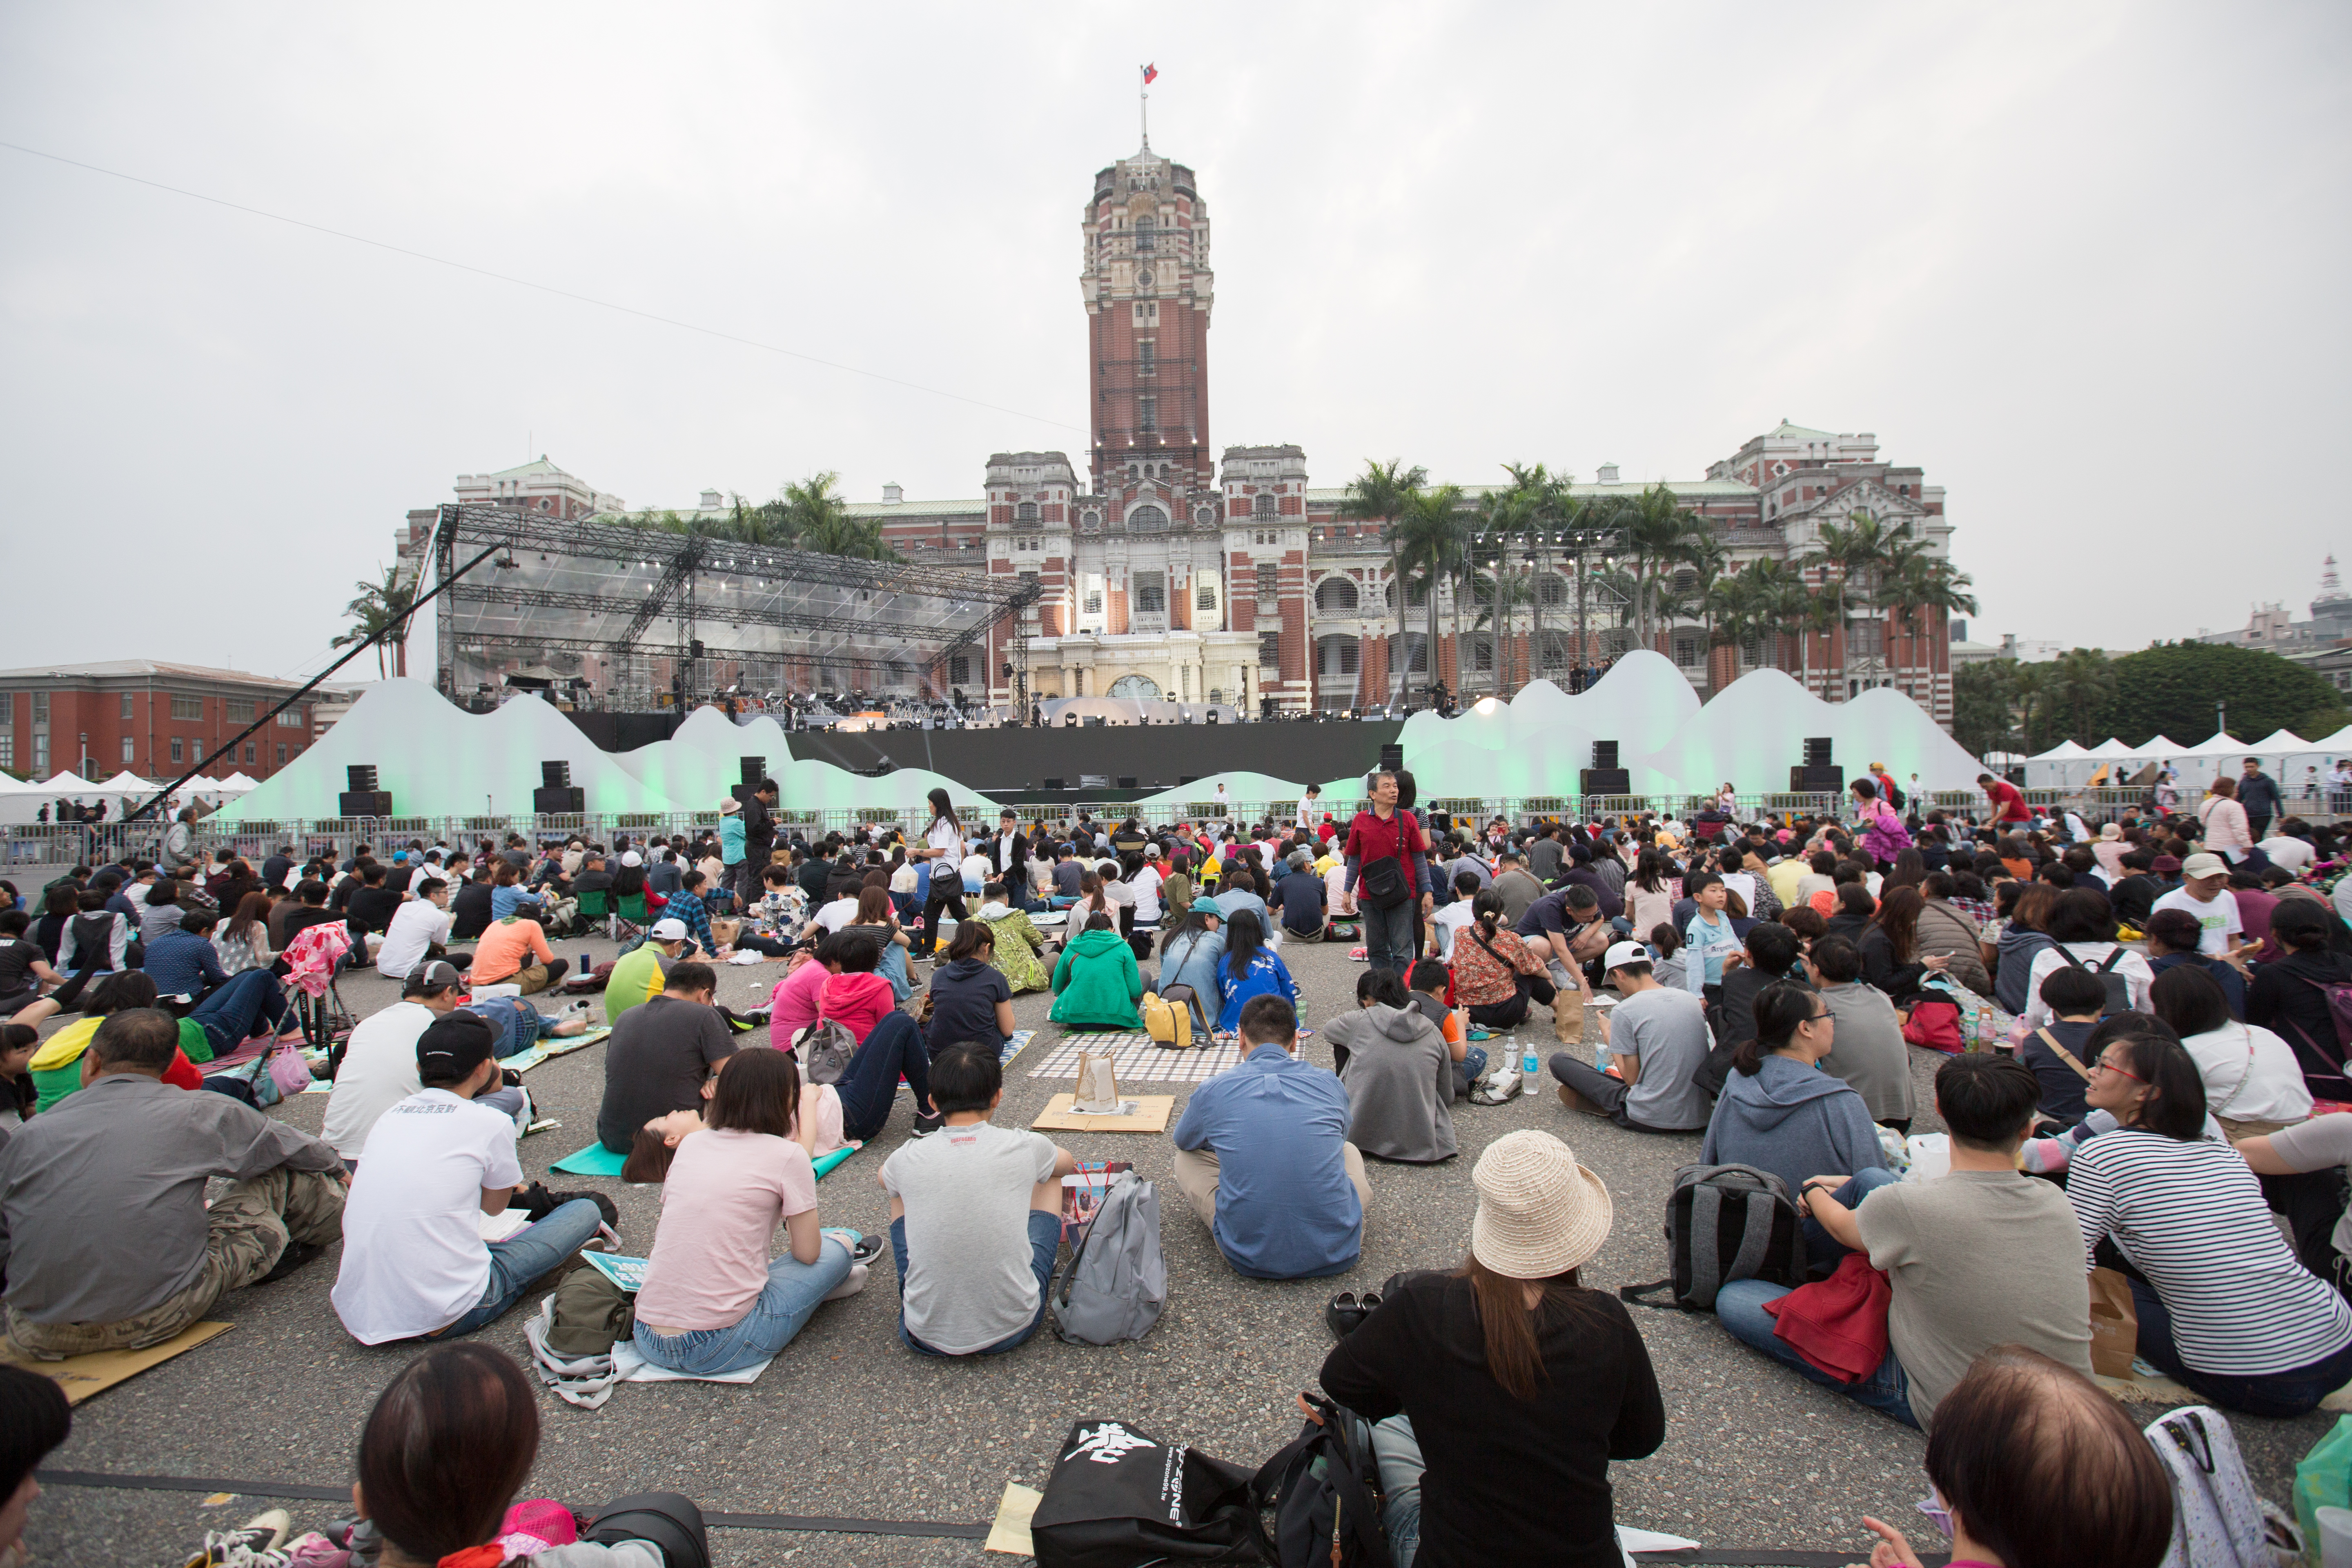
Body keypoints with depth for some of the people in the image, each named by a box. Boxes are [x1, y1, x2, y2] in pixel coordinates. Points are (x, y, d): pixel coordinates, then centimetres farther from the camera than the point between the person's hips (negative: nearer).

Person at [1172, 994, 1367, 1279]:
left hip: (1251, 1259, -2)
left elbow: (1181, 1141, 22)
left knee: (1186, 1157, 20)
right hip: (1336, 1256, 3)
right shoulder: (1330, 1084, 0)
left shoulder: (1212, 1091, -4)